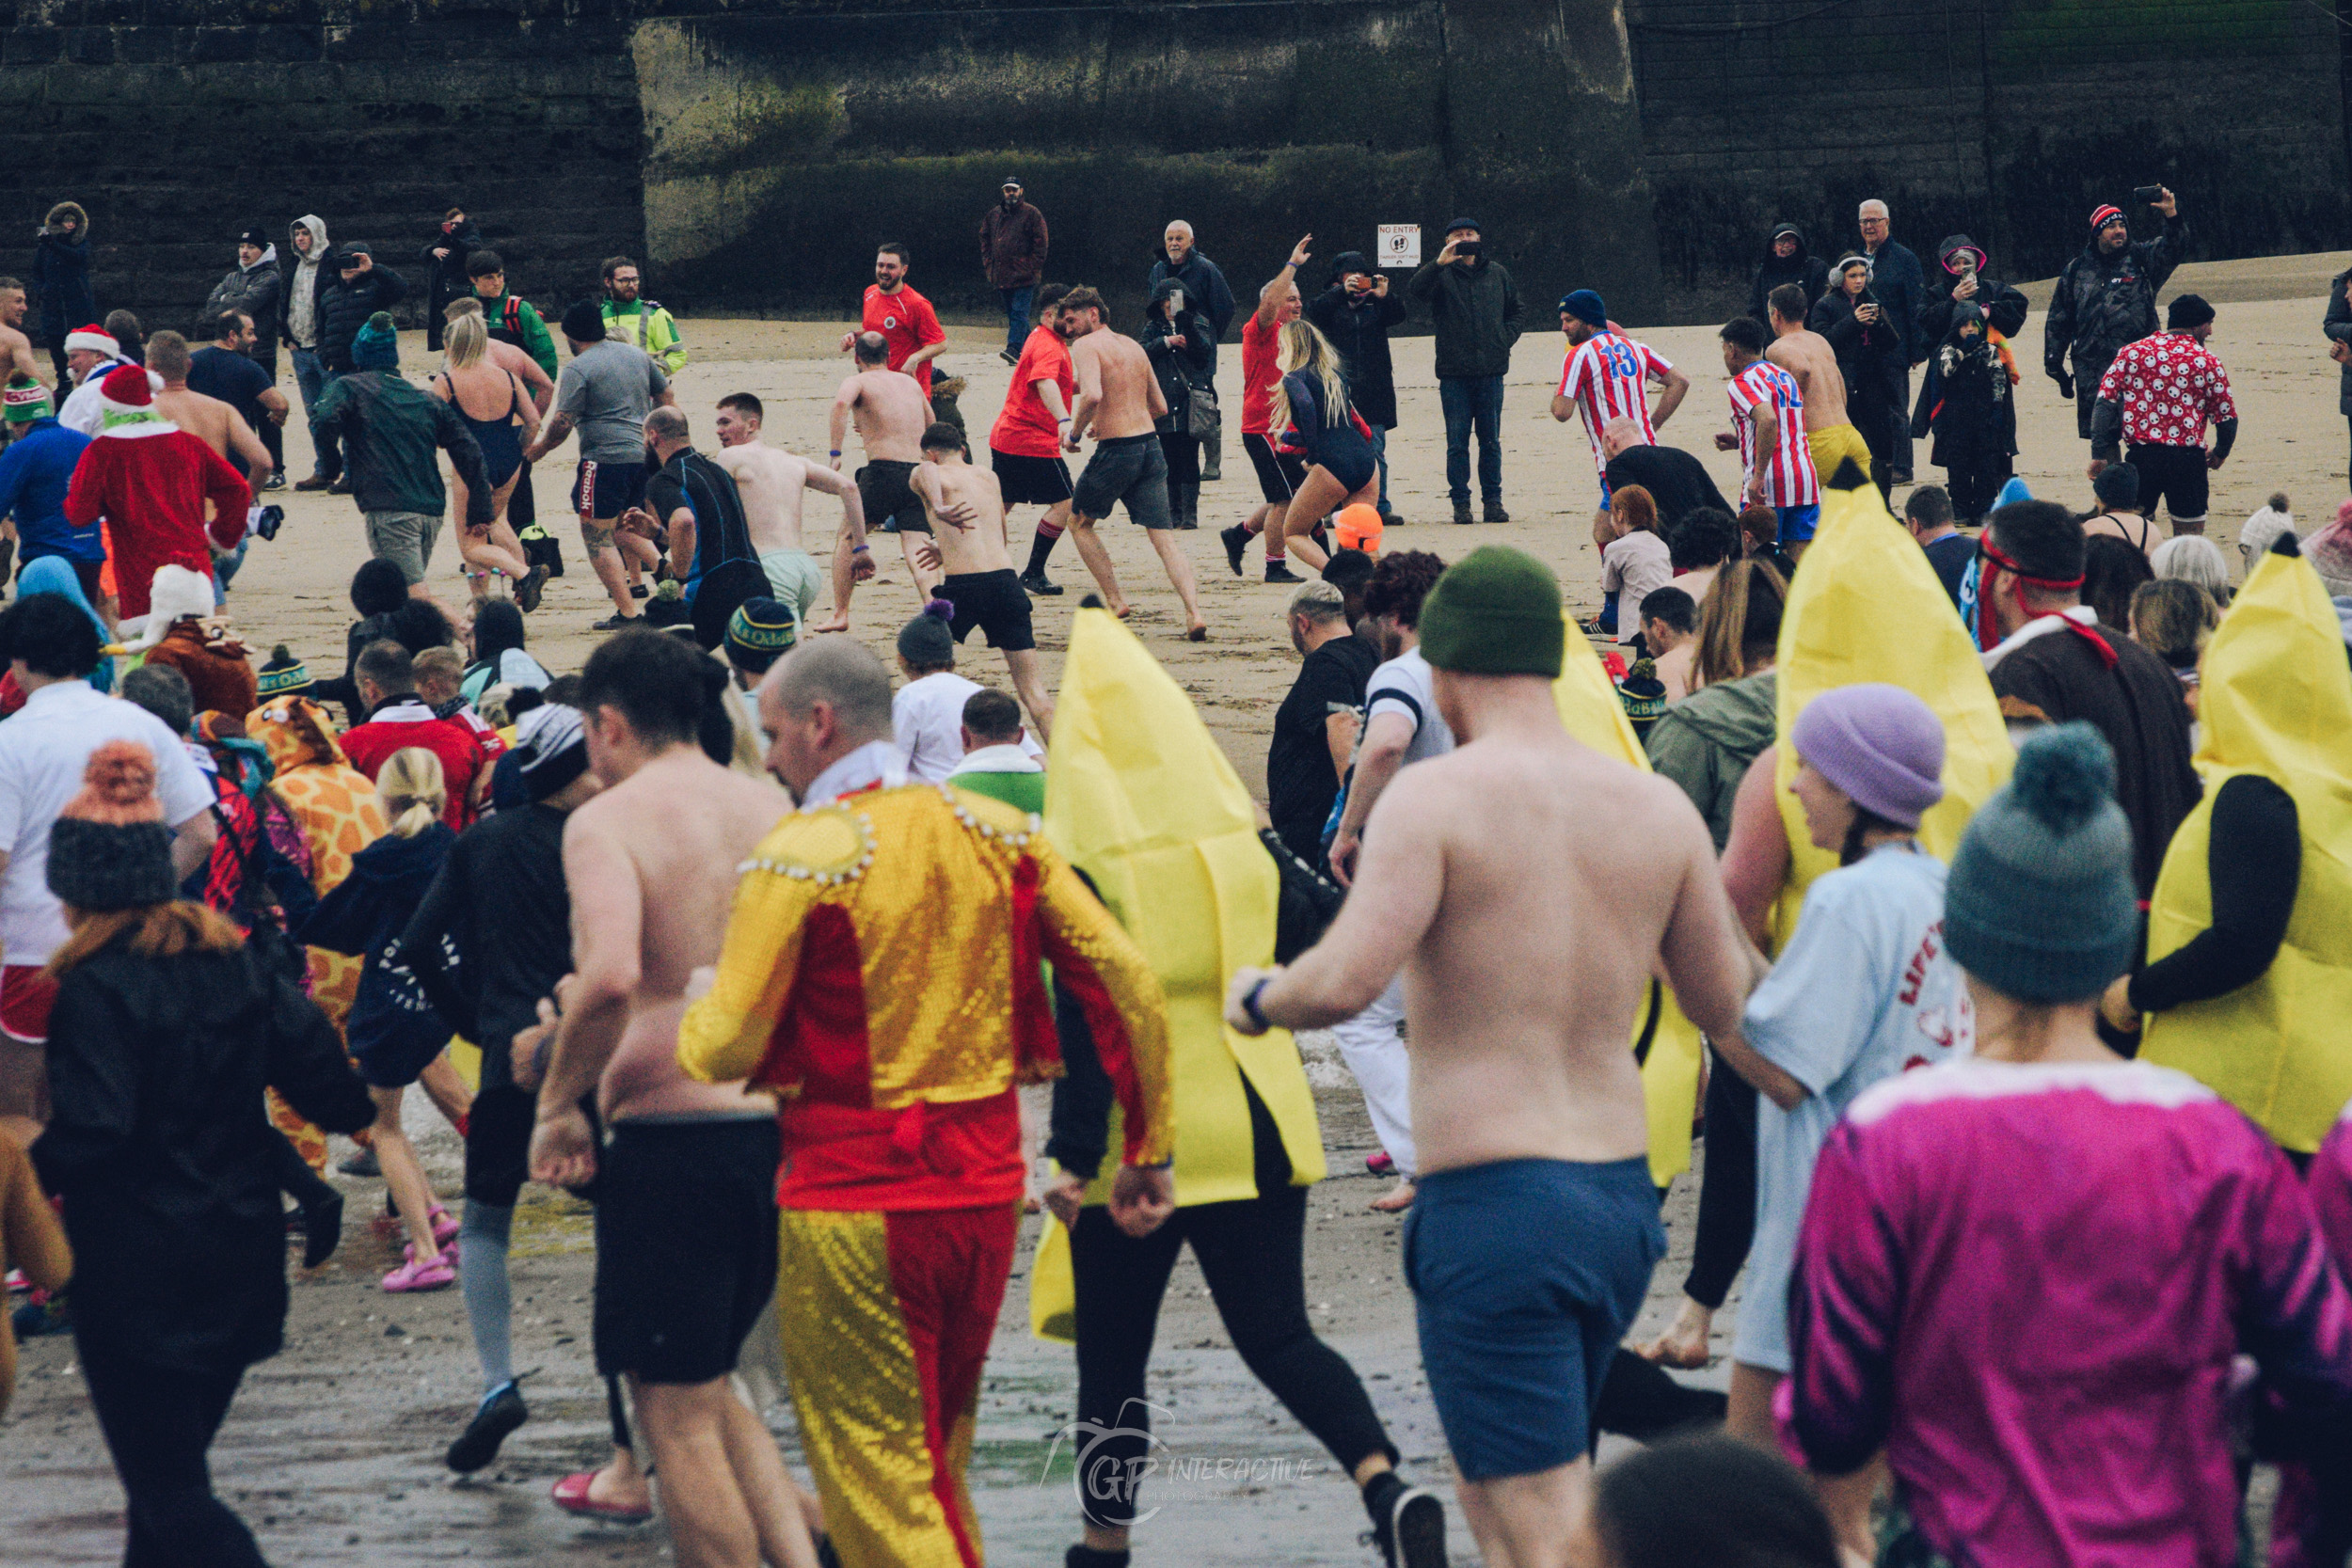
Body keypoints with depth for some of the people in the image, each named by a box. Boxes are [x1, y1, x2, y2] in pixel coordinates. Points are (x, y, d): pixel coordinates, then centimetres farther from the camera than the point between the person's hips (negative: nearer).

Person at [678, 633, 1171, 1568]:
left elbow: (728, 1047, -12)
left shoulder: (801, 856, -11)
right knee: (938, 1463, 21)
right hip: (987, 1192, 6)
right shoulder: (997, 834, 5)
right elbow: (1125, 982, 1)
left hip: (852, 1203, -6)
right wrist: (1148, 1150, 7)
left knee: (882, 1488, 0)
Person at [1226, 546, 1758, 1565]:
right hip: (1623, 1196, 7)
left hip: (1491, 1203, -7)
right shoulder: (1658, 807, 6)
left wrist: (1257, 1000, 0)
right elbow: (1729, 1008, 13)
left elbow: (1343, 980, -22)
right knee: (1489, 1480, 26)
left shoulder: (1436, 797, -11)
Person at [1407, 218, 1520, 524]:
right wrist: (1439, 263, -29)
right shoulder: (1442, 275, 2)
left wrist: (1506, 339, 6)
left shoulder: (1497, 273, 13)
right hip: (1454, 372, -2)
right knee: (1457, 442, -1)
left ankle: (1493, 500, 12)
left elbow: (1514, 312, 24)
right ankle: (1460, 502, 4)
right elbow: (1413, 290, -17)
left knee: (1491, 440, 6)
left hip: (1491, 371, 2)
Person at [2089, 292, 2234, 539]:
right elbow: (2226, 417, 3)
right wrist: (2220, 453, 22)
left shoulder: (2132, 352, 6)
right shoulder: (2206, 361, -1)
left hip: (2141, 456, 2)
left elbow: (2104, 402, -2)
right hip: (2187, 459, -2)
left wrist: (2098, 454, -1)